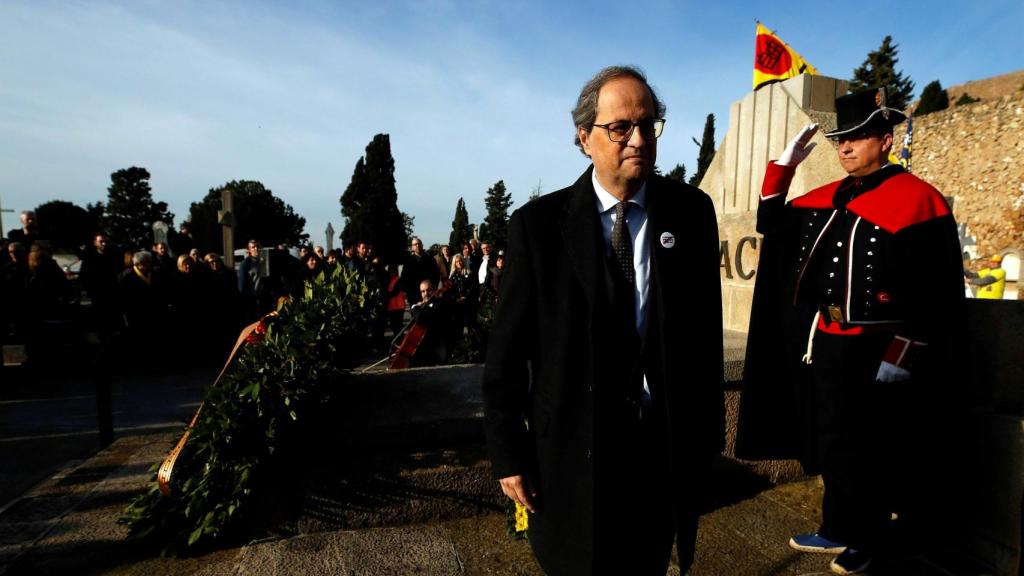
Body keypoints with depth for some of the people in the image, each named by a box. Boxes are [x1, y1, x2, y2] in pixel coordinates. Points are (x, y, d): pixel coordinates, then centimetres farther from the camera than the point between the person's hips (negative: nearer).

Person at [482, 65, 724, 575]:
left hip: (666, 445, 3)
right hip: (572, 449, -2)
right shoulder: (538, 224, -10)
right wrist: (508, 454, -6)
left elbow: (706, 328, 2)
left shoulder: (691, 211, -2)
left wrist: (708, 430, 5)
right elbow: (507, 350, -8)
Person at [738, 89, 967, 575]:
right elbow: (772, 224, 16)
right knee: (830, 445, 17)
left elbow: (937, 291, -14)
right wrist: (785, 164, 6)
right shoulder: (828, 199, 10)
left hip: (873, 355, -7)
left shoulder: (916, 199, -11)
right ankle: (836, 530, 35)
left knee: (865, 452, 8)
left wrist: (902, 356, -17)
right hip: (823, 347, 7)